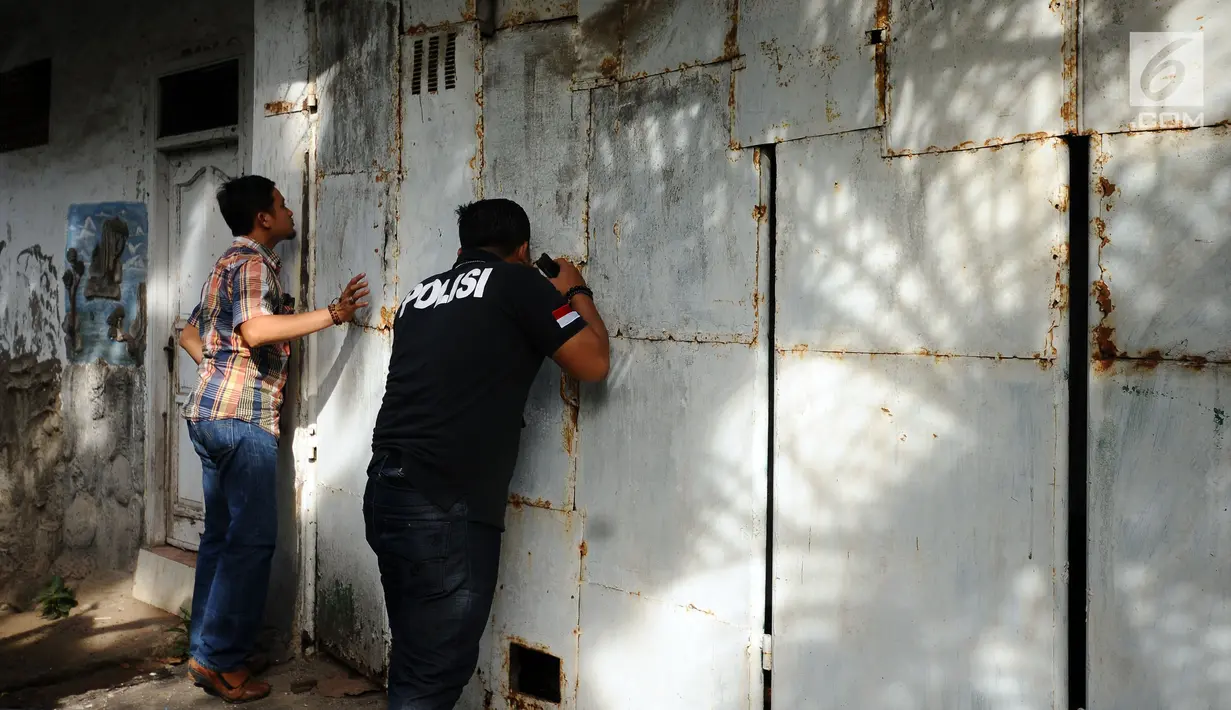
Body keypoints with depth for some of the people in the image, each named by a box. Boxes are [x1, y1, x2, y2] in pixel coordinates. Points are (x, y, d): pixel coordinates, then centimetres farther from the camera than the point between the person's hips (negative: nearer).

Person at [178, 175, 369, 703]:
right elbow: (255, 328, -26)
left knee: (221, 534, 13)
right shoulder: (253, 262, -9)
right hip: (242, 416, -10)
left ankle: (205, 651, 18)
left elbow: (190, 334, 28)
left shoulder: (228, 263, 22)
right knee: (253, 537, -7)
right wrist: (334, 314, -25)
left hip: (209, 412, 10)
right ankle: (221, 659, -4)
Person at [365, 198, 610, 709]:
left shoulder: (420, 294, 16)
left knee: (414, 659, 19)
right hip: (445, 508, -7)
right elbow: (593, 364, 1)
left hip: (384, 494, 7)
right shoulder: (518, 283, -2)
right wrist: (576, 292, 18)